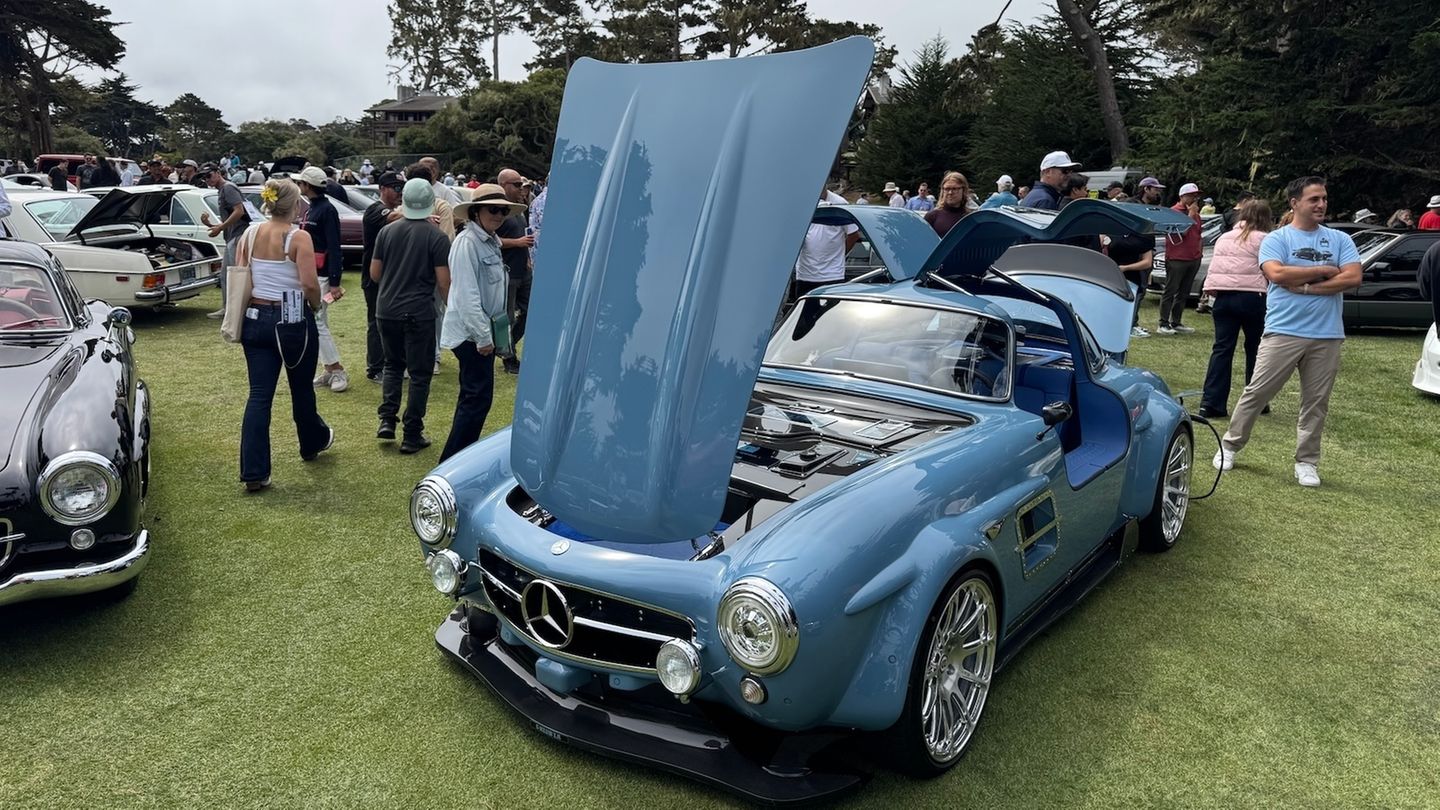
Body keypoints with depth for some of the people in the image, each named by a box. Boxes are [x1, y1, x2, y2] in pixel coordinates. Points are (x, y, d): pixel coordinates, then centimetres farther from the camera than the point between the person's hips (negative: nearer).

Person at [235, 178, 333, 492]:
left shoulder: (250, 233, 2)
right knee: (301, 387, 17)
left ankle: (254, 473, 1)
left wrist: (252, 305, 16)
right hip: (292, 320, -4)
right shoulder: (299, 237, -13)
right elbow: (309, 284, -20)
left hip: (255, 319, 4)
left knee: (259, 395, 3)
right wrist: (316, 305, 0)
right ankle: (313, 442, 41)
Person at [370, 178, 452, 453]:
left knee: (393, 365, 22)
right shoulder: (437, 237, -9)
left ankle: (387, 420, 11)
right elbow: (444, 282, -10)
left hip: (387, 310, 4)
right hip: (419, 312, -4)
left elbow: (374, 273, 8)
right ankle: (412, 436, 7)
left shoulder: (387, 231, 2)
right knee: (419, 373, 5)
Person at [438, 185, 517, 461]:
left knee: (473, 396, 16)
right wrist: (483, 337, -21)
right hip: (470, 333, -9)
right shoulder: (467, 242, -17)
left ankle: (461, 454, 28)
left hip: (483, 329, 10)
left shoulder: (491, 242, 11)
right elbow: (467, 294, -22)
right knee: (479, 396, -8)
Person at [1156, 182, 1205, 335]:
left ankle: (1176, 323, 14)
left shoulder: (1195, 212, 17)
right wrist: (1190, 215, -14)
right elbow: (1181, 232, -17)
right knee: (1170, 292, -5)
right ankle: (1163, 324, -5)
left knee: (1183, 293, 9)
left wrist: (1200, 250, 16)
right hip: (1176, 259, -8)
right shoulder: (1174, 211, -6)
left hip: (1194, 258, 8)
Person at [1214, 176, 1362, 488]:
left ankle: (1306, 462, 16)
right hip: (1283, 332, -3)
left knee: (1316, 403, 7)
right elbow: (1277, 274, -16)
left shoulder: (1340, 240, 10)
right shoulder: (1276, 238, 2)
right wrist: (1323, 270, -7)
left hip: (1327, 336, 3)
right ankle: (1230, 445, 15)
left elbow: (1353, 278, -3)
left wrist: (1305, 287, -11)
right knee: (1257, 393, 1)